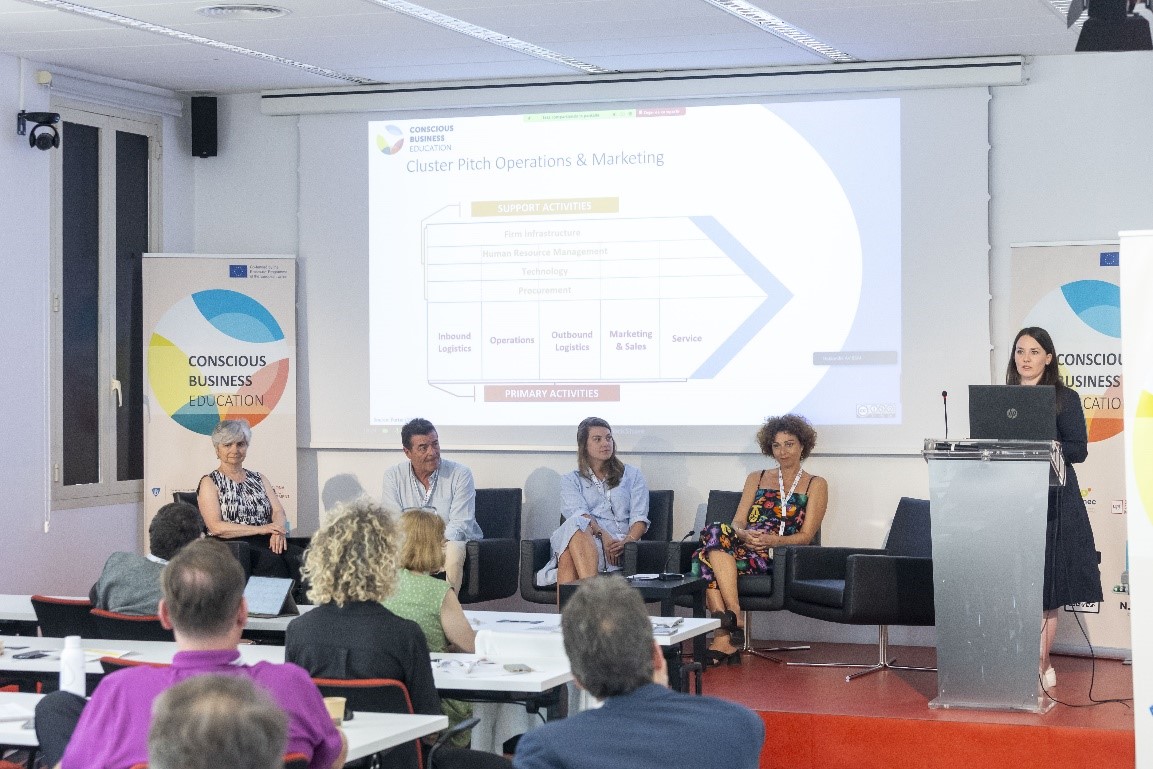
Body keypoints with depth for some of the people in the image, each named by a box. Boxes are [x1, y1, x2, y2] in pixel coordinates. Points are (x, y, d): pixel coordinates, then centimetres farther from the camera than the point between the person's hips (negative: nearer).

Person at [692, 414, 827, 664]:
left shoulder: (815, 485, 15)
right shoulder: (757, 478, 26)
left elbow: (806, 536, 2)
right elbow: (737, 523, 13)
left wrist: (773, 540, -17)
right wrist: (744, 535, -12)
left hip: (783, 555, -4)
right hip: (746, 549, 4)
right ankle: (725, 639, -41)